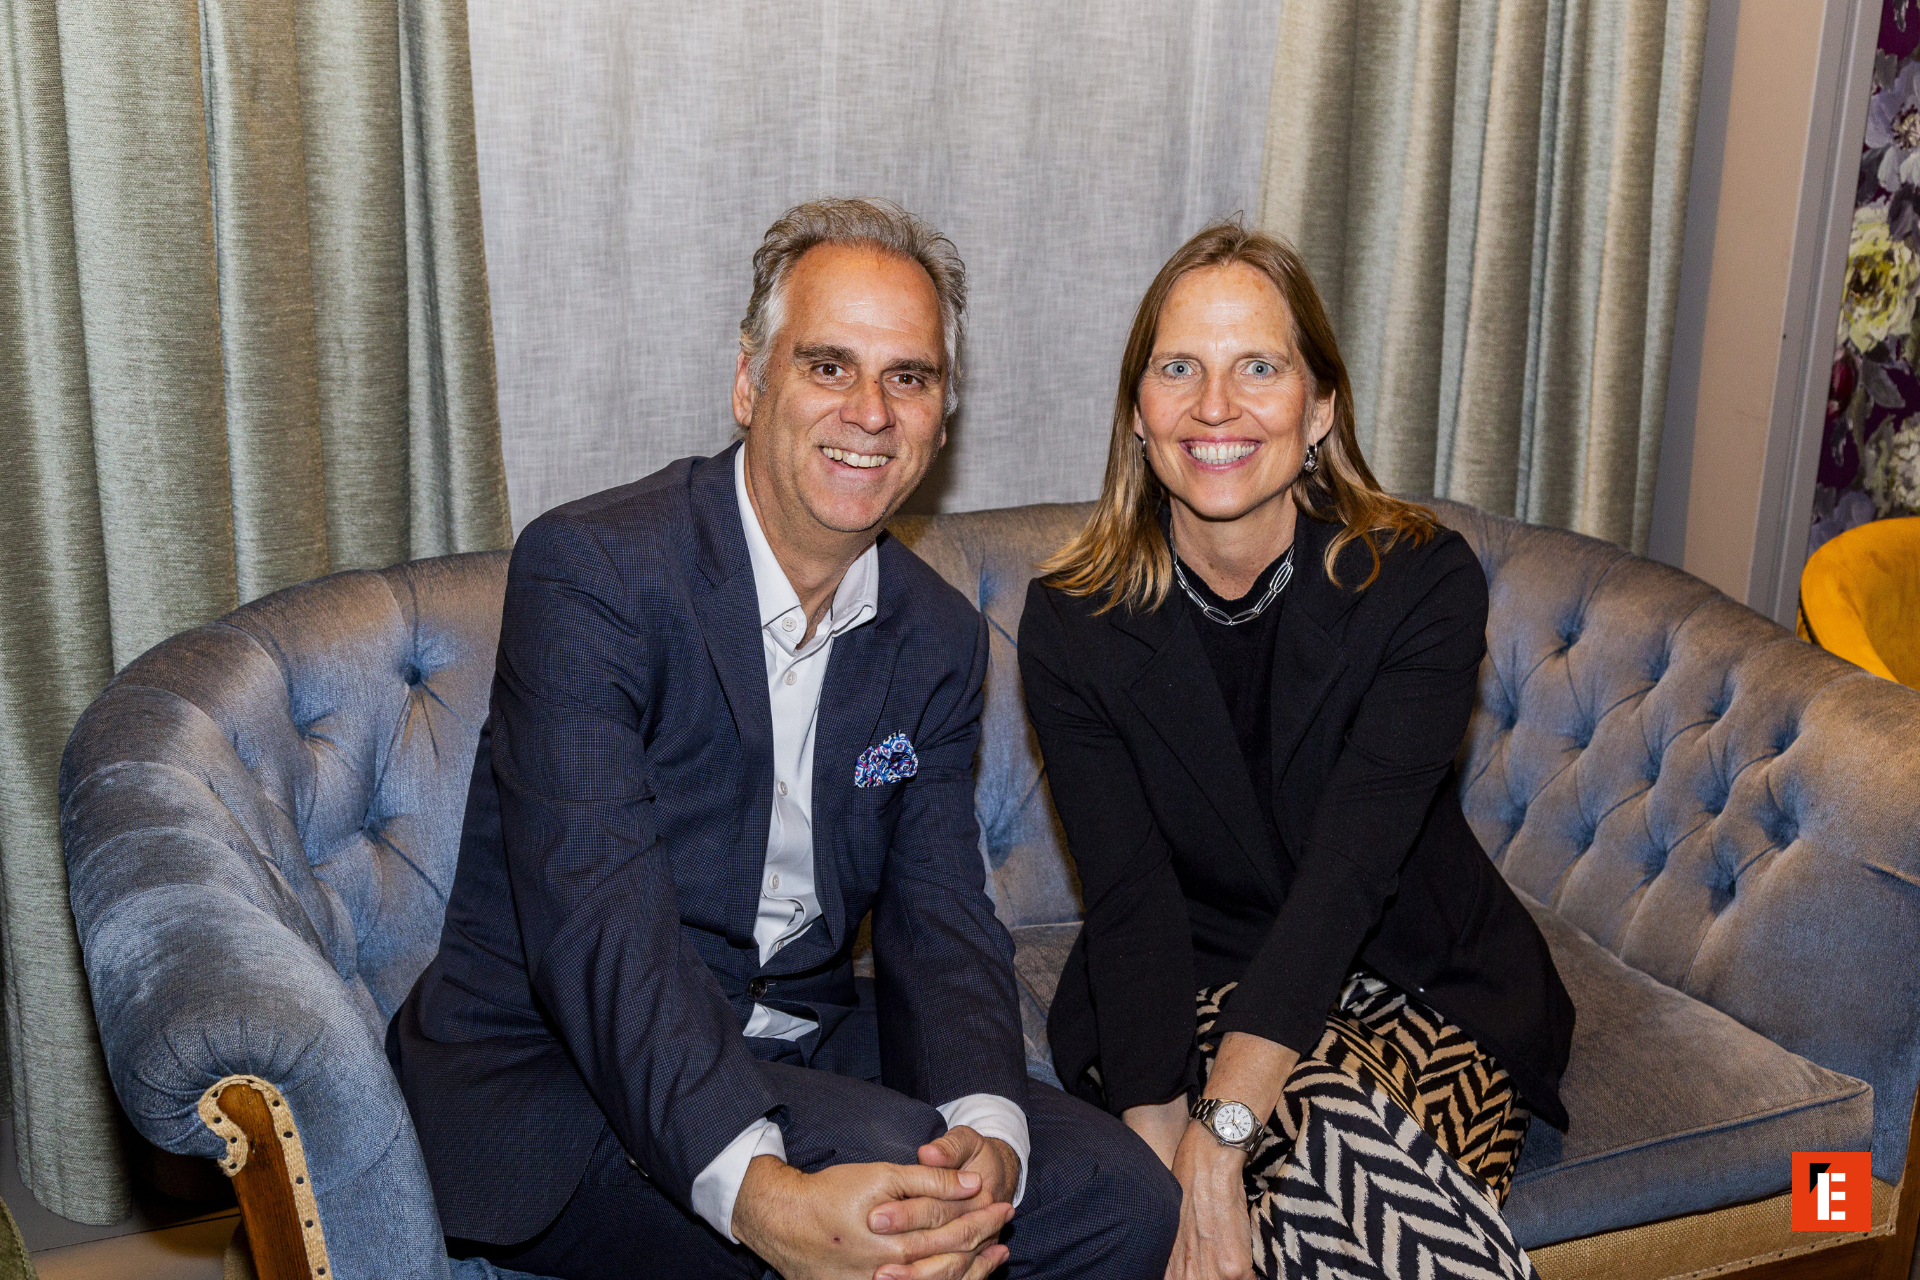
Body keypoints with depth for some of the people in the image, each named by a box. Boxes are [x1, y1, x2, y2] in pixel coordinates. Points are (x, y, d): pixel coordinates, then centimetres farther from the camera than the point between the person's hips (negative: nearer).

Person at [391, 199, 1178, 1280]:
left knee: (1123, 1193, -9)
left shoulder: (941, 641, 3)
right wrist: (759, 1192, -38)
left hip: (803, 1047, 6)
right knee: (889, 1152, -30)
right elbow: (595, 926, -26)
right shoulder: (589, 572, -17)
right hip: (558, 1069, -5)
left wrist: (986, 1129, -25)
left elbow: (941, 919, -4)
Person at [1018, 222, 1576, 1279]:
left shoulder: (1424, 582, -13)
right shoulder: (1071, 625, -9)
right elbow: (1131, 904, -16)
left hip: (1421, 992, 0)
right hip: (1186, 995, 0)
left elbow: (1349, 873, -23)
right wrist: (1167, 1165, -29)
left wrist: (1219, 1133, -33)